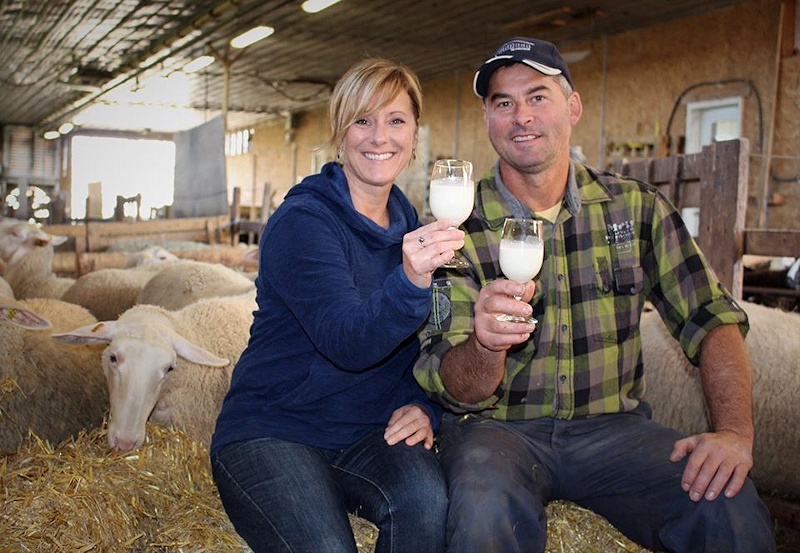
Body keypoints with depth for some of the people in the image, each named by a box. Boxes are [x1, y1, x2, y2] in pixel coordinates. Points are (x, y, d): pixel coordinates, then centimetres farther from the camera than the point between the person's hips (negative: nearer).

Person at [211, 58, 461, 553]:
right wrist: (410, 281, -45)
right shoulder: (301, 223, -12)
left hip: (367, 437, 5)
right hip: (270, 434, -4)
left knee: (426, 493, -27)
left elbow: (424, 343, 11)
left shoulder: (412, 228, 8)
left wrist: (425, 406, -9)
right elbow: (347, 341, -27)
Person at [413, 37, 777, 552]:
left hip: (612, 425, 2)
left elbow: (713, 318, 3)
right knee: (486, 507, -35)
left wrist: (735, 432, -13)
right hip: (500, 429, -1)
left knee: (731, 510, -24)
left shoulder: (637, 207, 2)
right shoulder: (458, 229, -5)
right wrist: (486, 345, -33)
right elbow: (456, 391, -9)